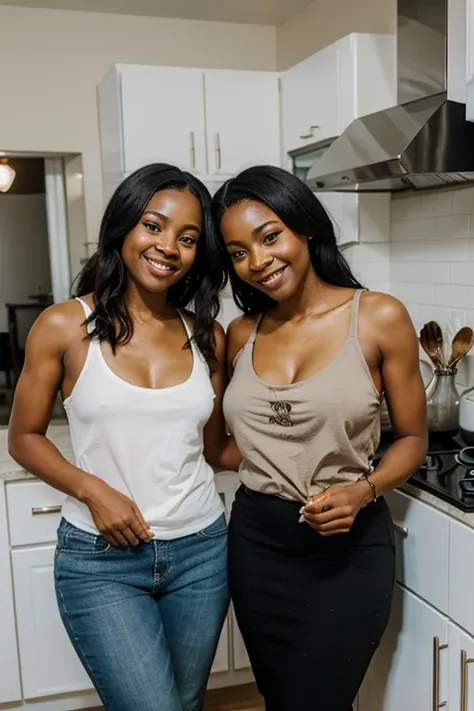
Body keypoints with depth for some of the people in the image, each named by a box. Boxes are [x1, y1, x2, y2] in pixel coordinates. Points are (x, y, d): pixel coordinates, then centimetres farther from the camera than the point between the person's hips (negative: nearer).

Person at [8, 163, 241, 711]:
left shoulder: (206, 336, 2)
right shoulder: (65, 326, -7)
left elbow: (216, 449, 9)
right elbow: (25, 438, 0)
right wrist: (93, 490, -14)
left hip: (201, 551, 4)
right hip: (101, 560, -3)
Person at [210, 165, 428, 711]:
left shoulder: (380, 318, -10)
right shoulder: (242, 334, 3)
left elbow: (412, 437, -3)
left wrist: (363, 490, -18)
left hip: (347, 547, -4)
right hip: (256, 541, 4)